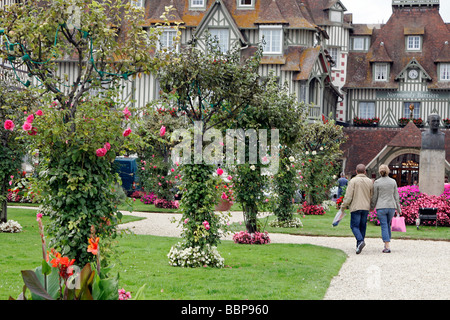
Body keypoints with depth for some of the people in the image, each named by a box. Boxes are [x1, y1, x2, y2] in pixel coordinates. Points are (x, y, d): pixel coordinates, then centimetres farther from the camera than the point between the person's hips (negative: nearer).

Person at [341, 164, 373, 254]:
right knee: (362, 226, 11)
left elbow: (348, 196, -11)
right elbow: (372, 196, 8)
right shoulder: (370, 181, 6)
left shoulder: (353, 181, -7)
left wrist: (344, 206, 0)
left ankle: (360, 241, -23)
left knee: (354, 226, -1)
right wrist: (371, 207, 23)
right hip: (366, 207, 4)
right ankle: (358, 245, 15)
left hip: (355, 207, -4)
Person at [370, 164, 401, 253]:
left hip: (381, 207, -3)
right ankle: (387, 244, 24)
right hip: (391, 206, 3)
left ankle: (387, 247, -8)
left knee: (384, 226, -1)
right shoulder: (393, 182, 2)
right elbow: (396, 196, 7)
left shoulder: (377, 182, -5)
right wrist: (398, 209, 14)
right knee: (388, 224, 19)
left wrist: (372, 207, 14)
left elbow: (374, 197, 0)